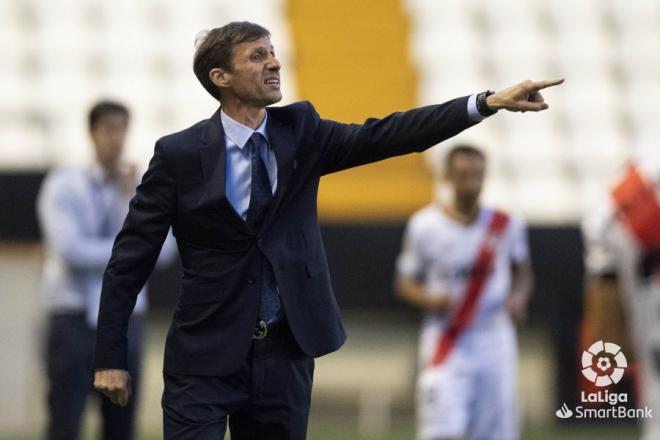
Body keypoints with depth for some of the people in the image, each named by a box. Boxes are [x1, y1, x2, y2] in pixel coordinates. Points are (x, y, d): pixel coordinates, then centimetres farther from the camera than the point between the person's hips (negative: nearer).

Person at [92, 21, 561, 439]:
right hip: (206, 357, -4)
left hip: (285, 355, 4)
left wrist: (489, 103, -19)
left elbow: (383, 137, -7)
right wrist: (111, 358, -7)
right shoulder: (180, 154, -7)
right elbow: (131, 259, -4)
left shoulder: (298, 132, 3)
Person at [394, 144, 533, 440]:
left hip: (495, 342, 2)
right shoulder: (425, 225, -4)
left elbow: (522, 271, 17)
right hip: (445, 338, -2)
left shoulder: (506, 226, 2)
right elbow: (404, 283, 3)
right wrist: (430, 300, -17)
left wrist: (518, 297, -4)